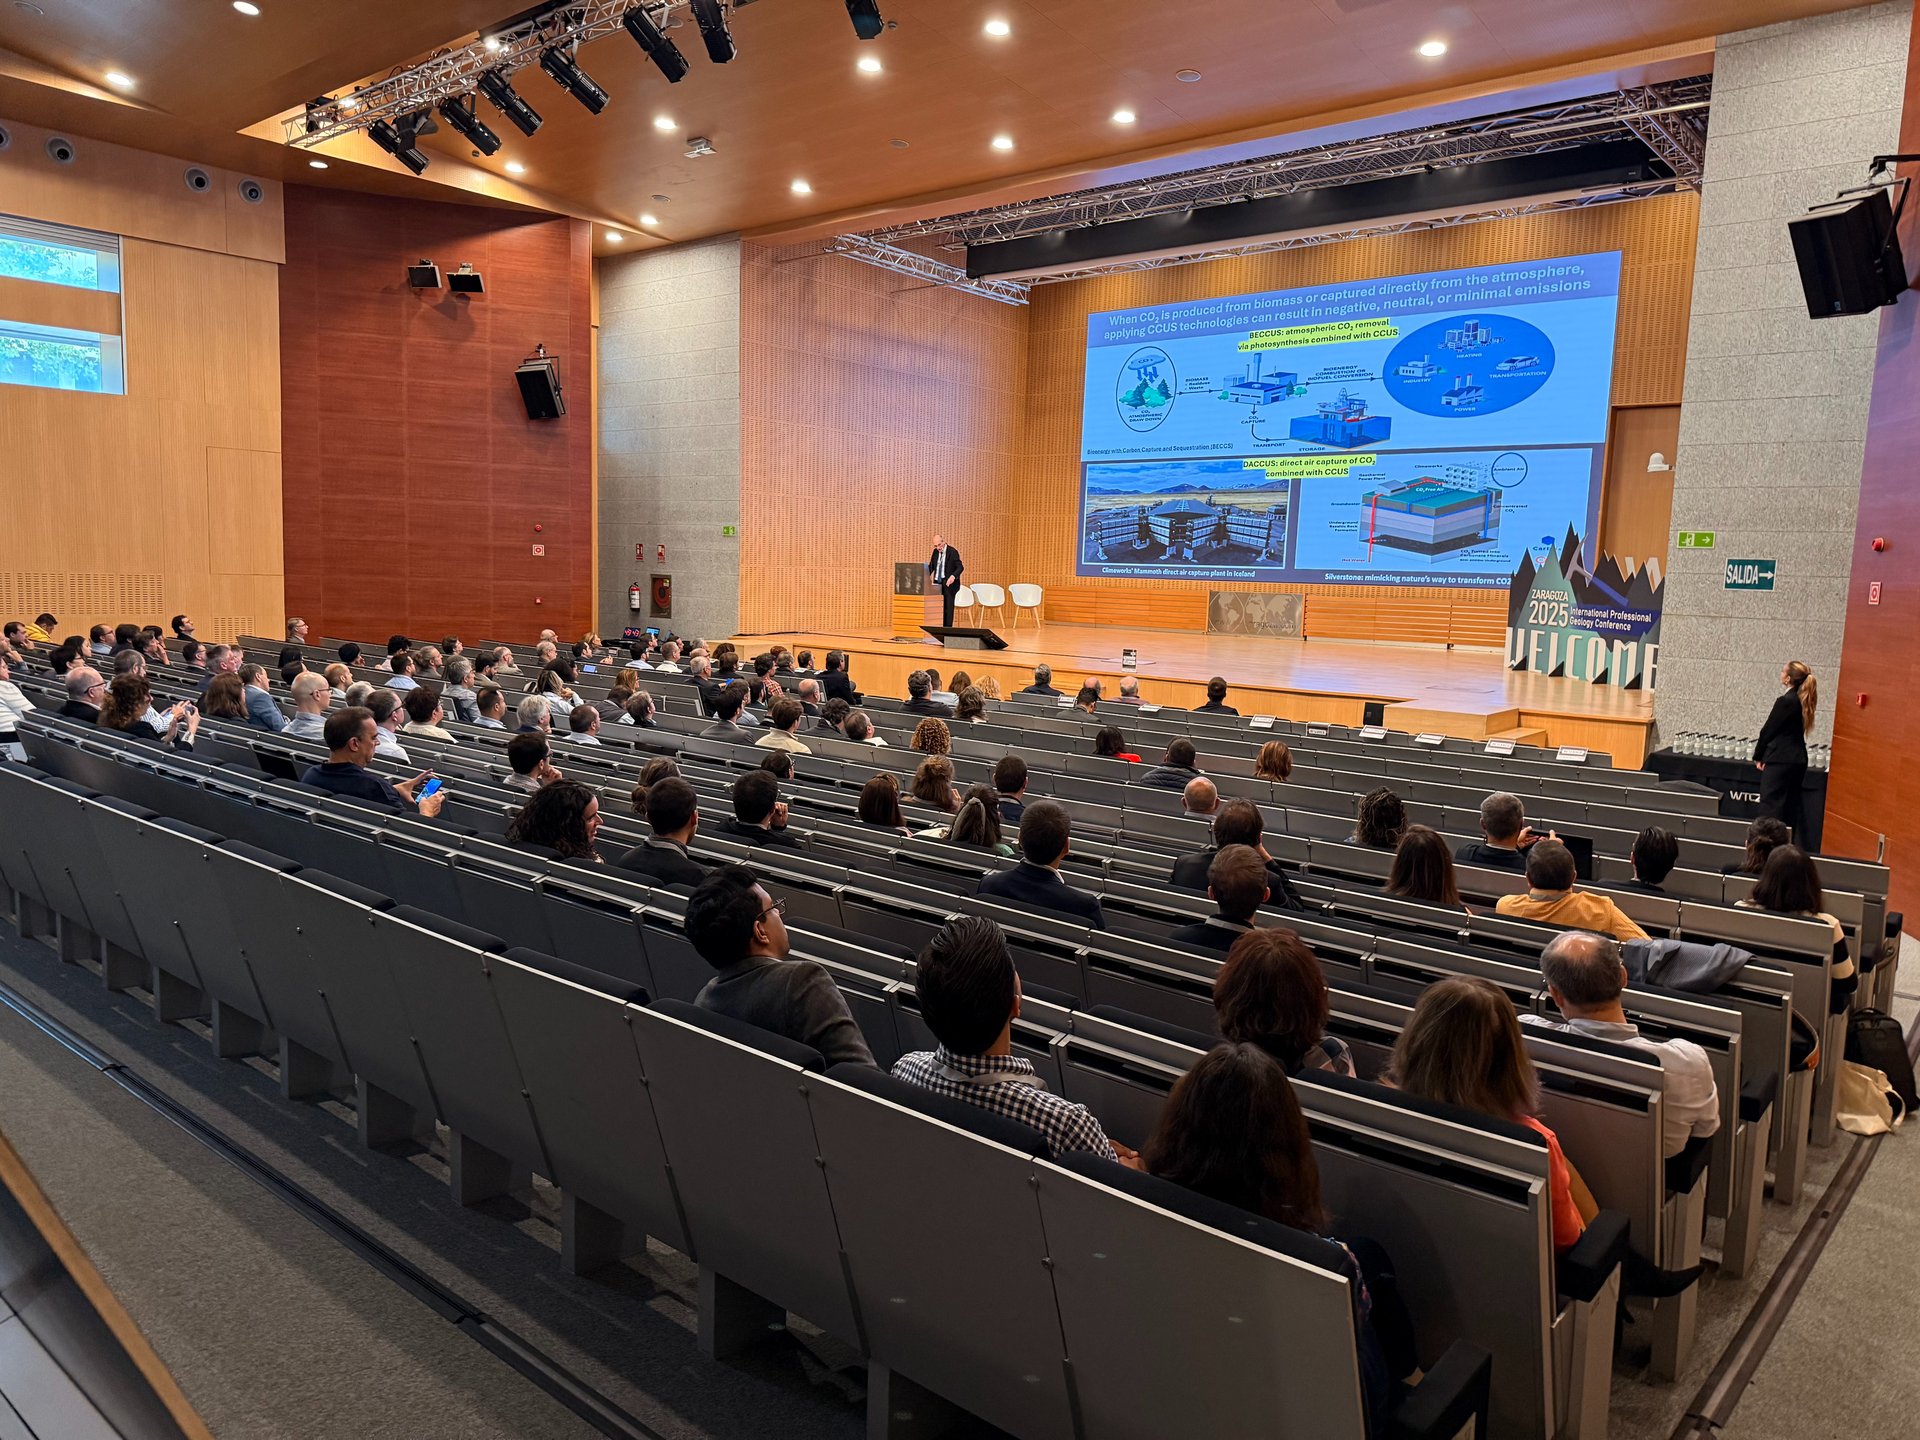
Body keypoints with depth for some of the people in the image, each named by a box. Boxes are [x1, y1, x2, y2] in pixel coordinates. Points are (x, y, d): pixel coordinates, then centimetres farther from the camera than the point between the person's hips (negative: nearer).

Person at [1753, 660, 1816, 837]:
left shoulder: (1786, 701, -17)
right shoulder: (1803, 701, 8)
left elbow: (1769, 729, -11)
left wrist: (1758, 756, 0)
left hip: (1780, 760, -8)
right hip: (1797, 760, 8)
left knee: (1771, 804, -3)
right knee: (1790, 805, 13)